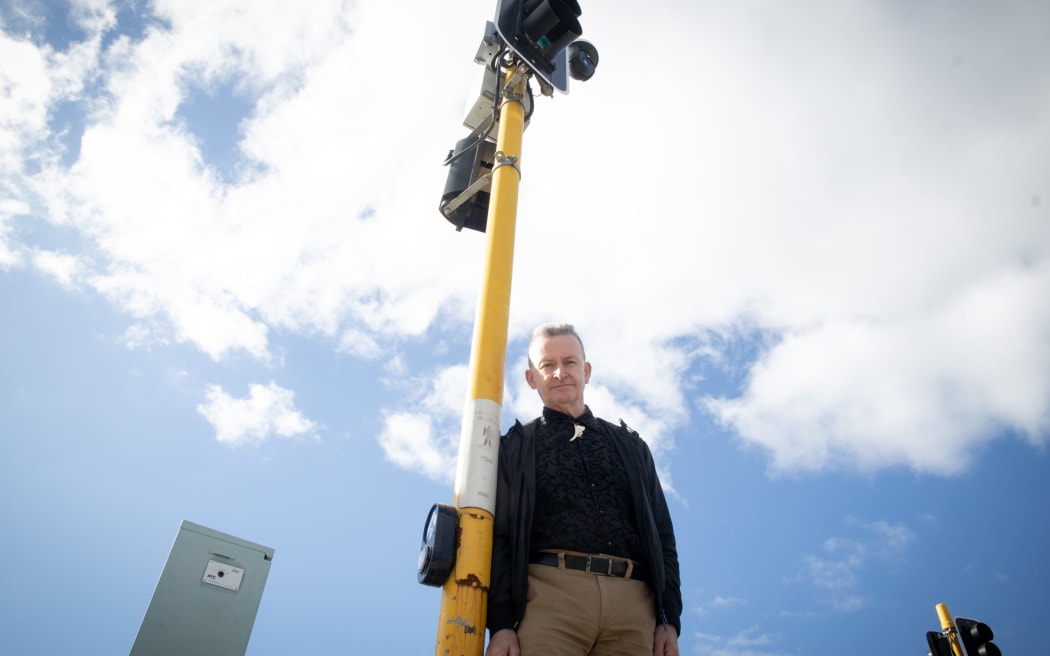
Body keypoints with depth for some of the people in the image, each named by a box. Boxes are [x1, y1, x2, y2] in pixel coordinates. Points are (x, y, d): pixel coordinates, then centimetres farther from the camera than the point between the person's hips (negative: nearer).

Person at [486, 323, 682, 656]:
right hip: (551, 592, -2)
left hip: (633, 603, 3)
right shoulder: (515, 448, 14)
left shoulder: (631, 446, 21)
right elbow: (498, 538, 5)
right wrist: (501, 624, -6)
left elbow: (662, 536, 18)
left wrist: (670, 619, 7)